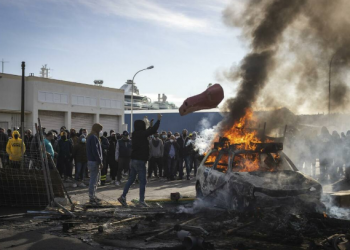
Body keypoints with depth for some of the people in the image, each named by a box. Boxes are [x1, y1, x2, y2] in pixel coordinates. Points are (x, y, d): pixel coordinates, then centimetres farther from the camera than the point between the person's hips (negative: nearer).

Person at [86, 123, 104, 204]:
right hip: (94, 162, -11)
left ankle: (93, 196, 24)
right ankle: (92, 198, -3)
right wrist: (100, 162, -16)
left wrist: (99, 161, 18)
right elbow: (95, 151, -20)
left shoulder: (90, 137, 17)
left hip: (91, 160, 11)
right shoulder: (94, 137, -15)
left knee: (94, 180, 17)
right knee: (93, 180, -6)